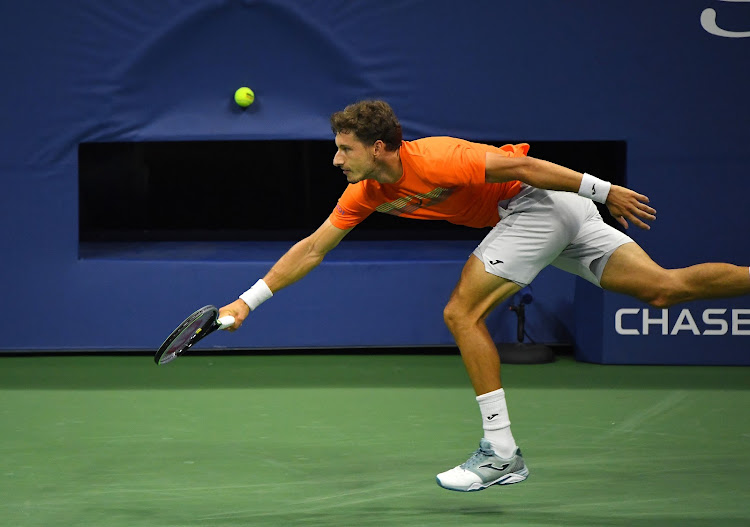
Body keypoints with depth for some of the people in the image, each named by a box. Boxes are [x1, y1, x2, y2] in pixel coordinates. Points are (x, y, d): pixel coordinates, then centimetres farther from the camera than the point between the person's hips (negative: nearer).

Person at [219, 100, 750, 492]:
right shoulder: (367, 192, 2)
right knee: (664, 288, 3)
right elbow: (312, 249, 7)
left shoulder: (431, 160, -24)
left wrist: (602, 189, -18)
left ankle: (502, 453, -10)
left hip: (545, 197, -8)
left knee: (462, 313, -12)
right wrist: (247, 301, 3)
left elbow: (517, 164, -22)